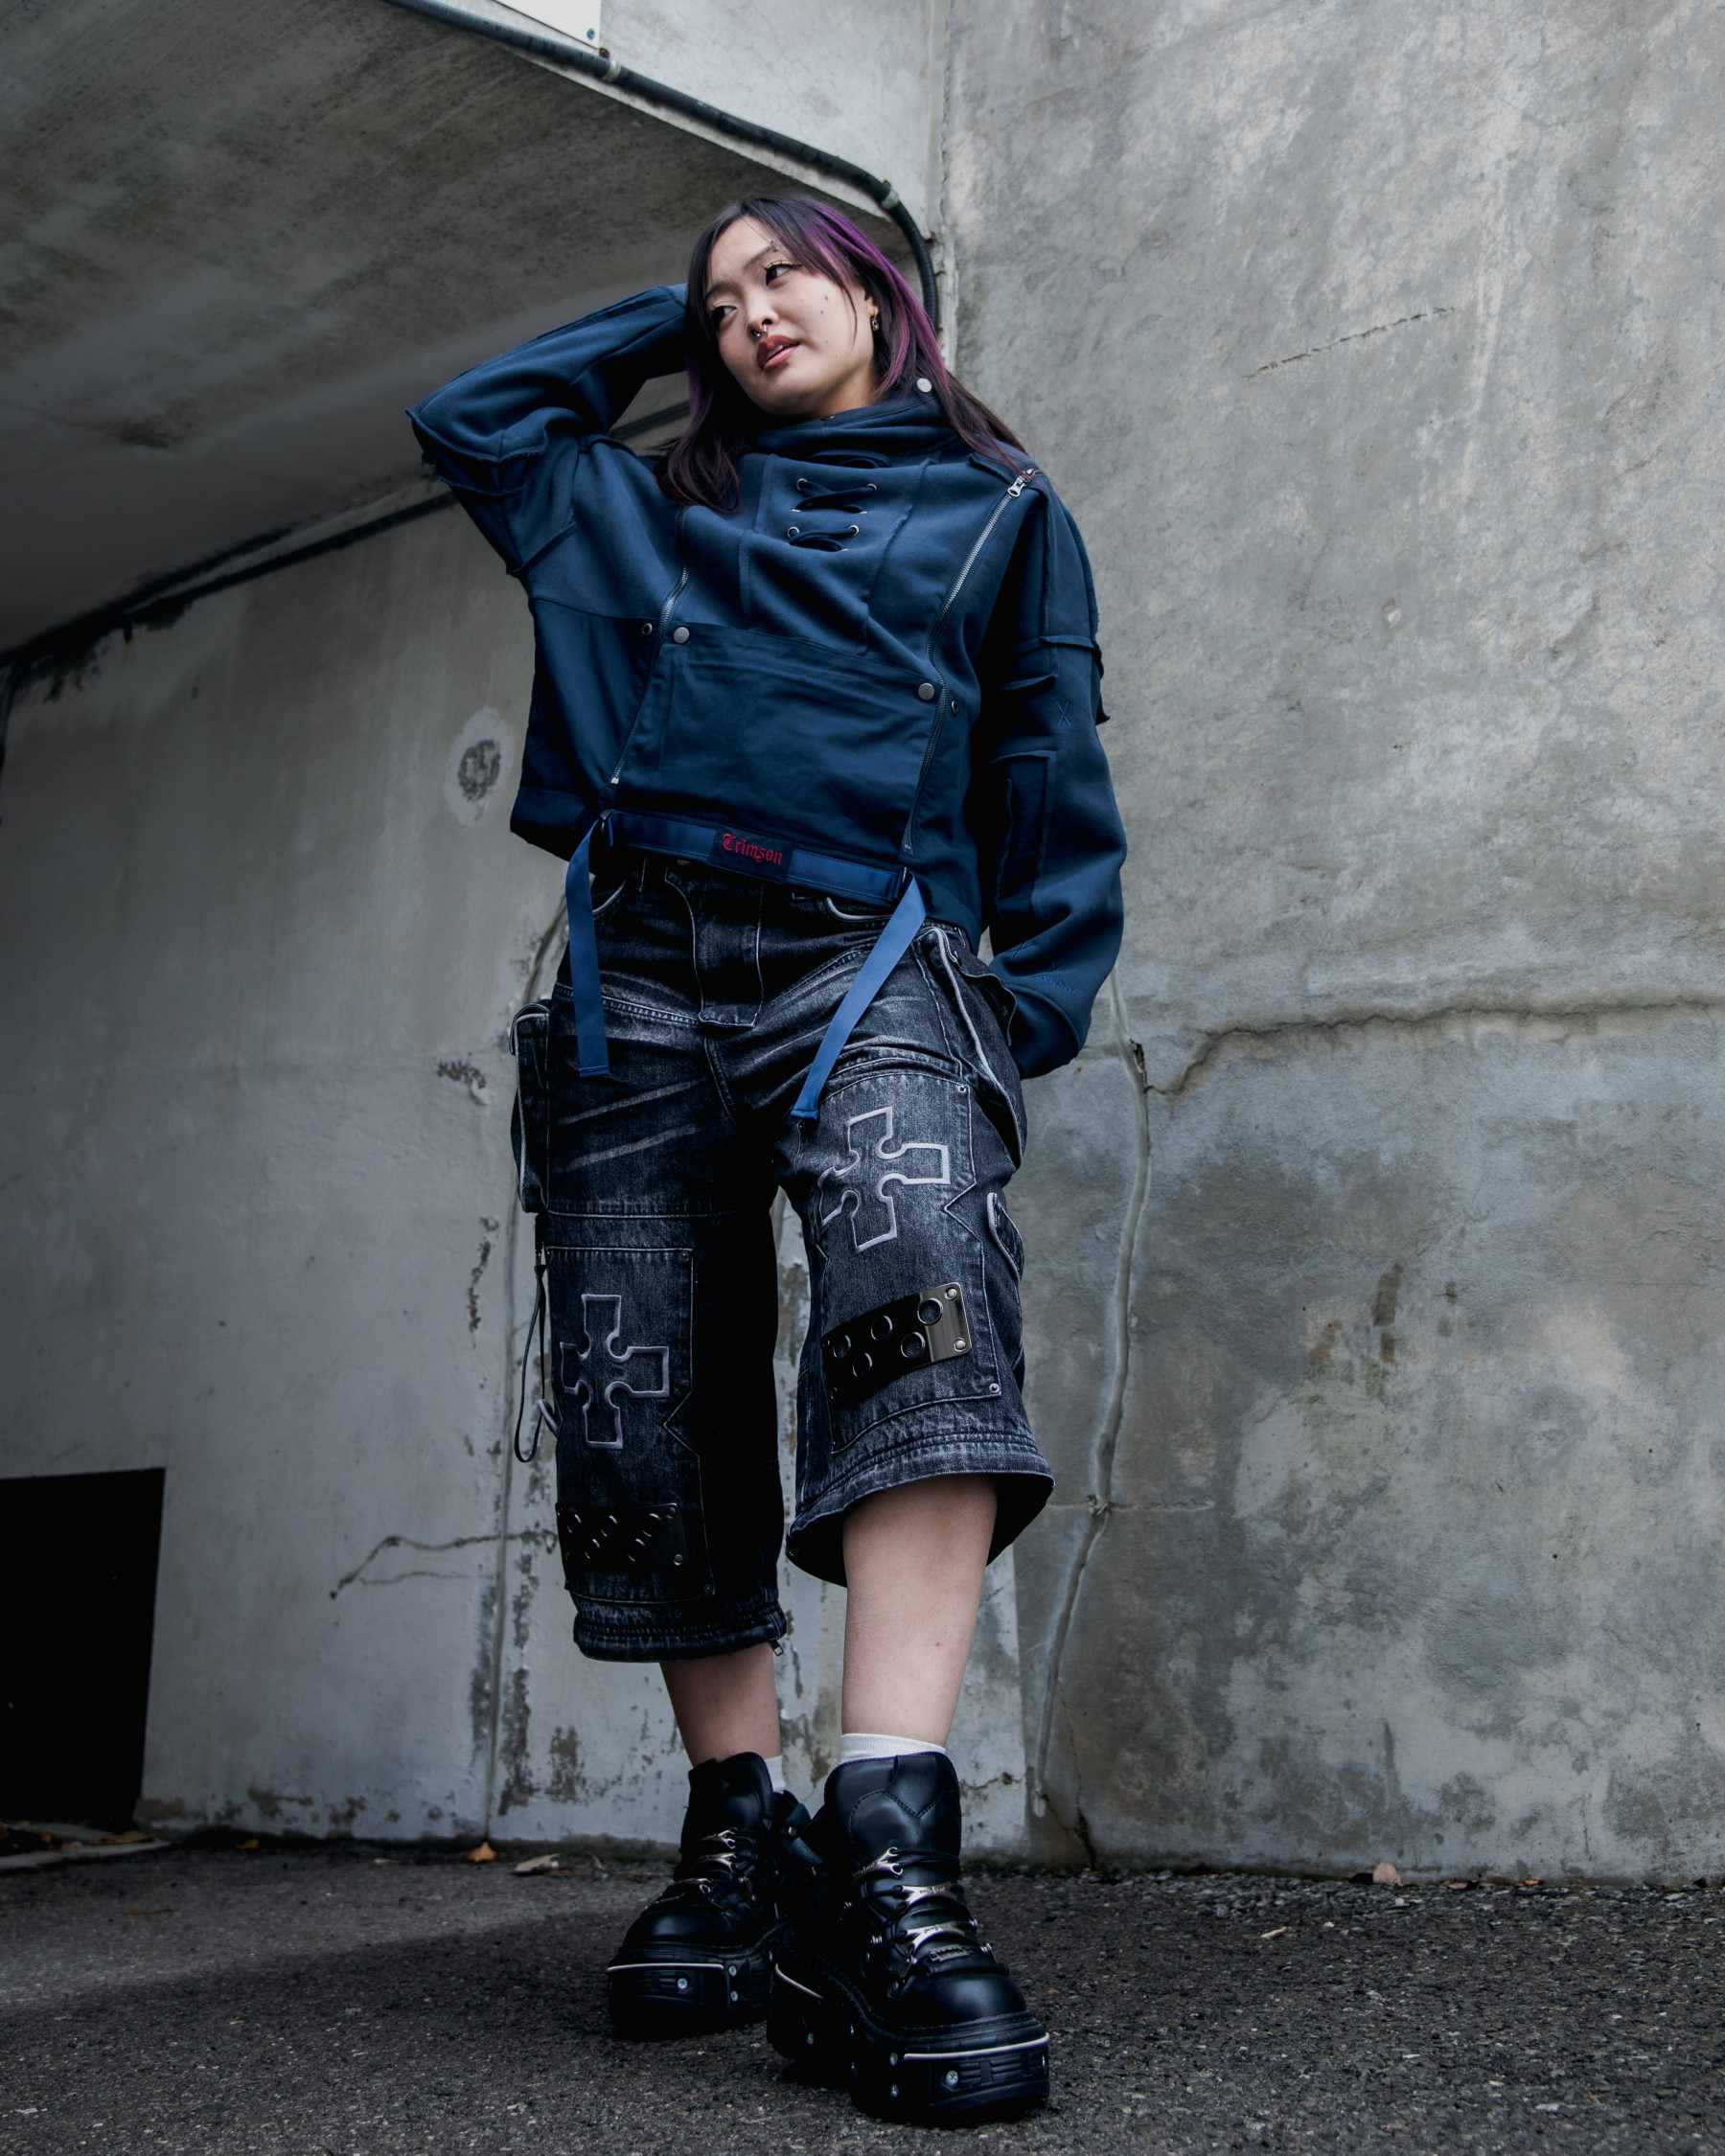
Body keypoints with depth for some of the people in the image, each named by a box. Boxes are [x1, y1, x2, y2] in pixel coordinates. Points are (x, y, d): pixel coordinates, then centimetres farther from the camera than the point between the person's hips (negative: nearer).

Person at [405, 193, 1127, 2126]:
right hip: (642, 971, 4)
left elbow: (1058, 790, 14)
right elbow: (468, 415, 33)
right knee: (643, 1422, -4)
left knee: (920, 1282, -33)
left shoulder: (998, 510, 20)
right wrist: (661, 323, 31)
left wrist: (1031, 1011, 2)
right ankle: (738, 1838, 10)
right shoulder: (648, 511, 28)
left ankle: (889, 1857, -42)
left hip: (870, 965, -4)